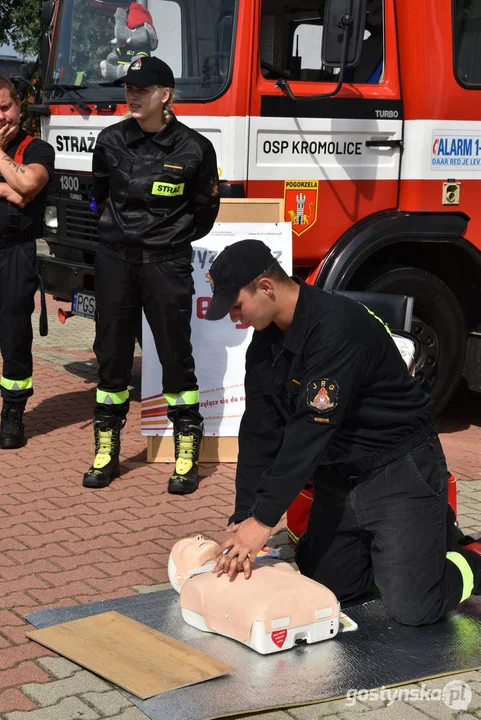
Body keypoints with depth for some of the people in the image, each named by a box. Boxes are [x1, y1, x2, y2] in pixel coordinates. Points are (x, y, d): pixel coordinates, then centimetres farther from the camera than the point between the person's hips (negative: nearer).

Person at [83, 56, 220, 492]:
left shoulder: (194, 149, -7)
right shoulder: (111, 141, 2)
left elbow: (205, 212, 5)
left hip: (167, 264, -3)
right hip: (116, 260, 3)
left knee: (176, 354, 1)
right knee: (112, 353, 7)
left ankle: (187, 454, 10)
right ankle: (106, 450, 18)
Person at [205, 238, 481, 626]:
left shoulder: (337, 324, -27)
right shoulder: (265, 342, 1)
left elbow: (312, 428, -31)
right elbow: (259, 434, 0)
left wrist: (264, 519, -30)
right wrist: (244, 519, -9)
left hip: (399, 470, -8)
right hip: (338, 475, 8)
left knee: (413, 607, -14)